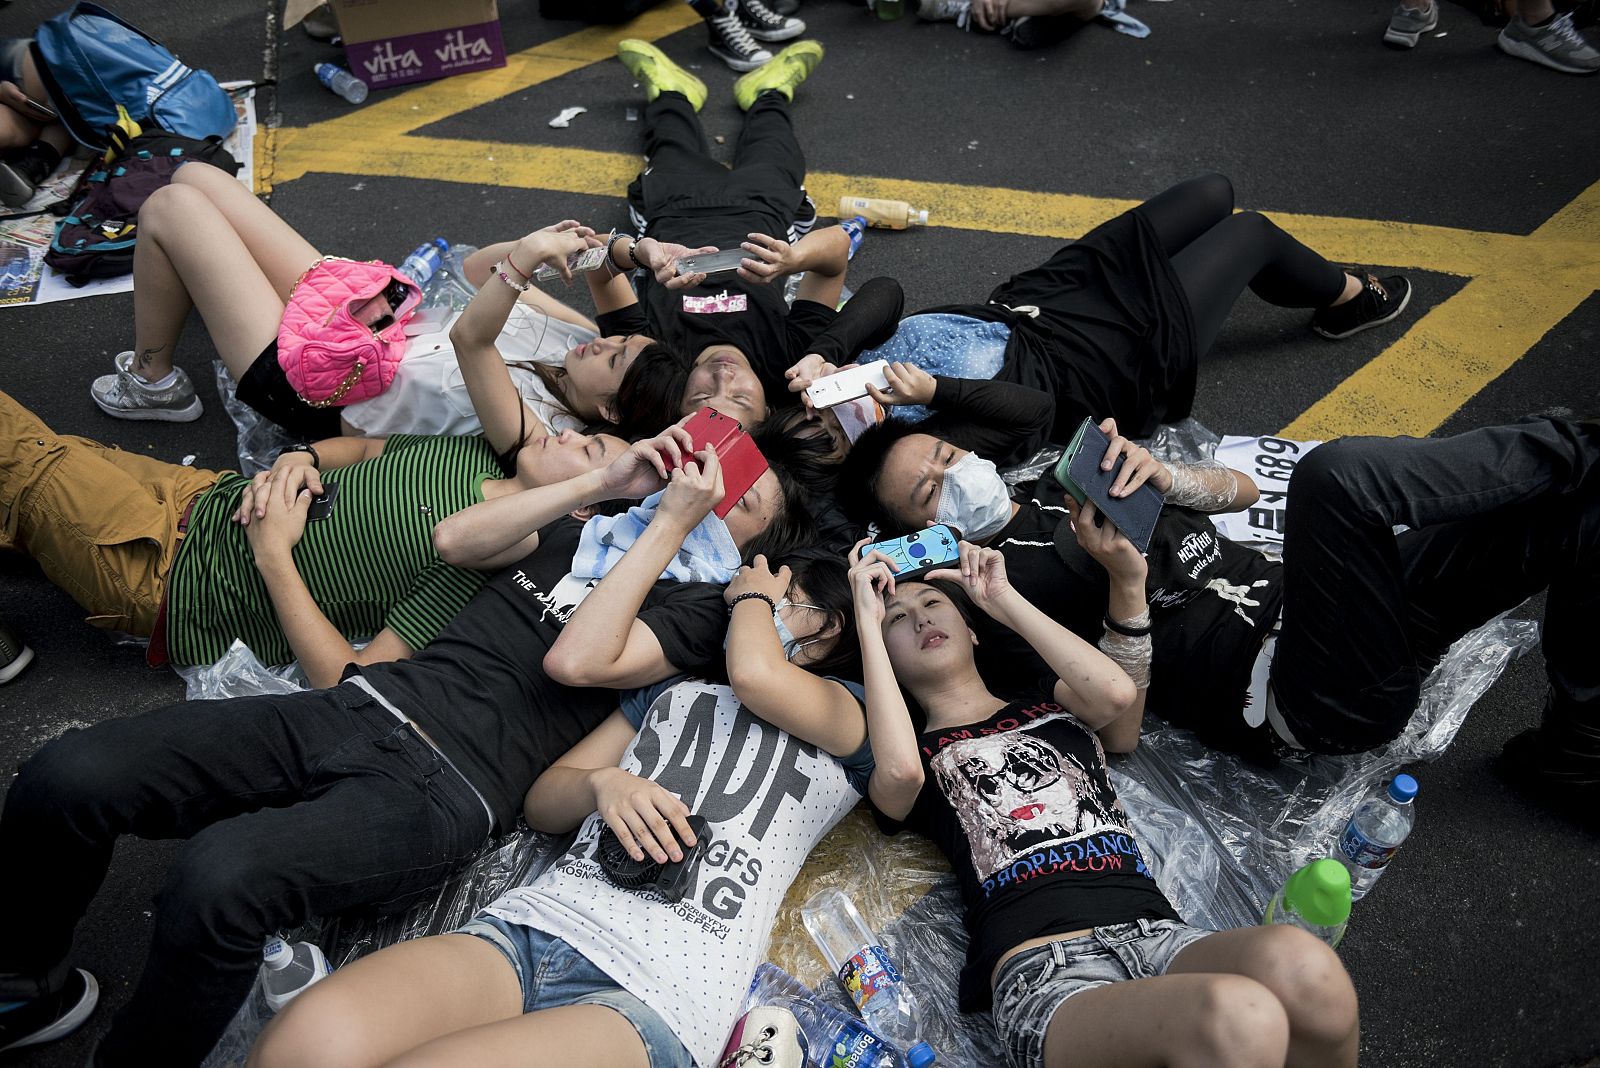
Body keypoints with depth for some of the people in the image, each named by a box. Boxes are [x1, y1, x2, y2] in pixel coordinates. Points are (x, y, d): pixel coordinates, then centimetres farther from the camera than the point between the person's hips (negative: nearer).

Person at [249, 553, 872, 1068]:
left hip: (658, 994, -5)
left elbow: (756, 675, -10)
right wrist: (603, 784, 1)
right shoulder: (672, 691, 30)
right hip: (532, 925, 5)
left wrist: (755, 592, 14)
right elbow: (541, 803, 25)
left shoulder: (851, 708, 15)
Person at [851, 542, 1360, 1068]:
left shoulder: (1047, 703, 29)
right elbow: (900, 769, -10)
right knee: (1237, 1017, -37)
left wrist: (1004, 599, 13)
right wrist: (867, 621, 3)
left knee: (1299, 966, -32)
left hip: (1158, 934, 5)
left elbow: (1116, 690, 5)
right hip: (1043, 970, -5)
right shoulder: (916, 749, 18)